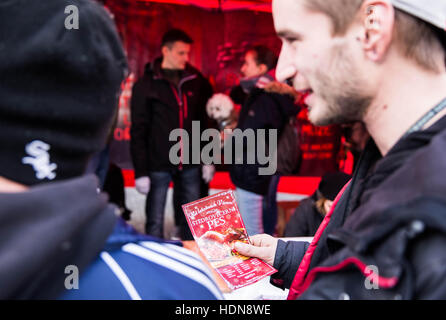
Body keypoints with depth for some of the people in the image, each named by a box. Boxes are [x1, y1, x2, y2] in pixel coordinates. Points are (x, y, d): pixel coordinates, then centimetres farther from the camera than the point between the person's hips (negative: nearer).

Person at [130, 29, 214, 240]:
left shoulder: (195, 81, 7)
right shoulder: (146, 85, -3)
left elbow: (205, 121, 12)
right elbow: (138, 131, -5)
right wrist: (141, 171, -9)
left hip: (189, 166, 3)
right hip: (158, 166, -3)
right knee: (155, 223, 4)